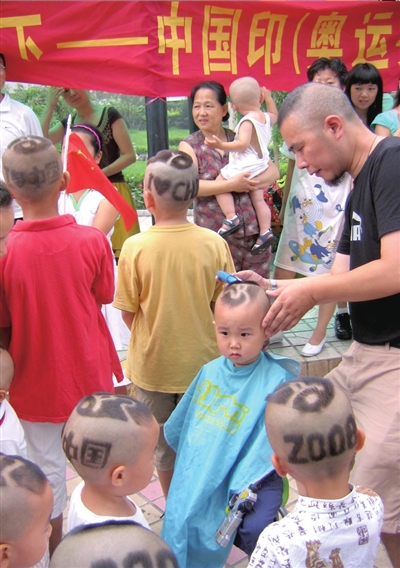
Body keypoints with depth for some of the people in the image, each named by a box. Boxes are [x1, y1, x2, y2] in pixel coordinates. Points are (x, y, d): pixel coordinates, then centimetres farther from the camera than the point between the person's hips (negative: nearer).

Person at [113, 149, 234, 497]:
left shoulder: (135, 247, -18)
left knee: (163, 445, 21)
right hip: (202, 362, 1)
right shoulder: (214, 243, -15)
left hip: (152, 365, -1)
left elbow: (128, 313, -8)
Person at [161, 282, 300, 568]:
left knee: (254, 531, -21)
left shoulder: (277, 379, -17)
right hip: (199, 473, 5)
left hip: (252, 478, -5)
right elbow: (185, 418, 16)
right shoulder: (211, 371, 0)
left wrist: (245, 486, -20)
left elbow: (273, 438, -18)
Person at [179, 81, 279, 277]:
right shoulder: (189, 146, 4)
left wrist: (247, 183, -14)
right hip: (215, 237, -3)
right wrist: (232, 185, -18)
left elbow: (273, 172, 5)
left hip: (253, 231, 3)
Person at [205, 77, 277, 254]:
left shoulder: (247, 122, -15)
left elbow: (243, 144, -27)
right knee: (258, 199, 15)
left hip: (246, 167, -9)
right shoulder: (266, 117, 10)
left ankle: (231, 218, -10)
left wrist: (221, 145, -34)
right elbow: (274, 115, 34)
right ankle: (265, 231, 12)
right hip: (260, 167, 9)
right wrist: (269, 98, 41)